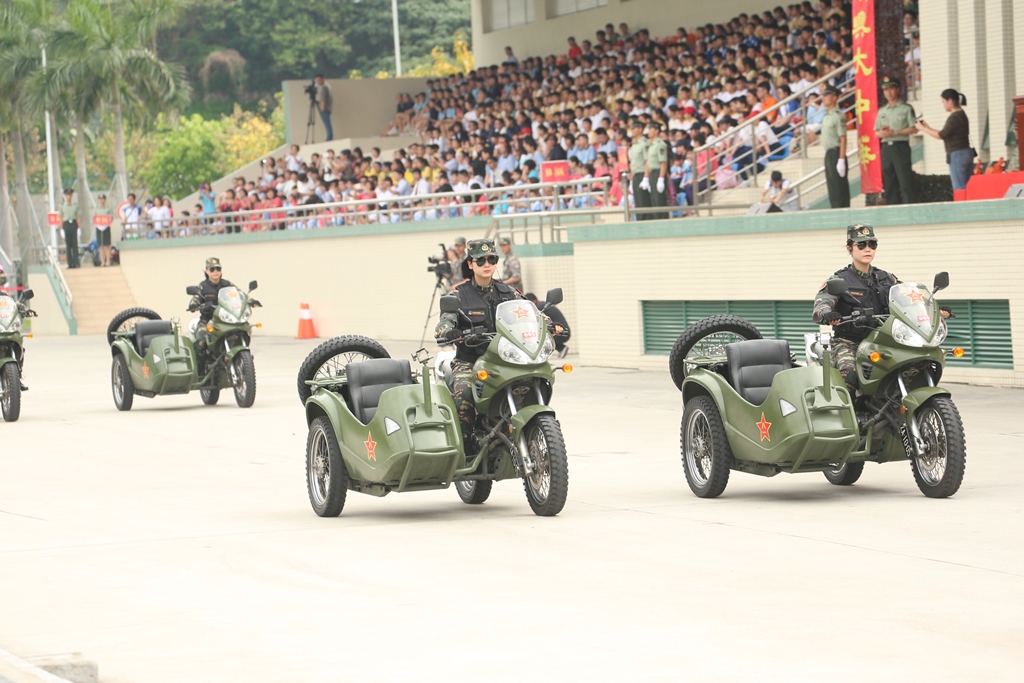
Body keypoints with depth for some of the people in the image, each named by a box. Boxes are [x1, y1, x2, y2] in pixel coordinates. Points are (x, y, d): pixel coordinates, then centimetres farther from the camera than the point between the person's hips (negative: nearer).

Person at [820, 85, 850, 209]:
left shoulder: (838, 116, -11)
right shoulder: (827, 116, 17)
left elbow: (843, 139, -16)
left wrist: (841, 160, -21)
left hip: (836, 153, -9)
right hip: (828, 155, 9)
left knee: (839, 188, -9)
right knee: (832, 190, 10)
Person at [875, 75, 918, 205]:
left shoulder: (906, 108, 3)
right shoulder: (882, 111, 18)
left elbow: (914, 129, -4)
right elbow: (876, 132, 19)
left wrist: (895, 132, -12)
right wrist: (881, 133, -5)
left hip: (901, 146, -5)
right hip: (886, 147, 5)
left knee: (905, 183, -11)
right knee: (889, 184, 3)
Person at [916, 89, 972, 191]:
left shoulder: (955, 117, -15)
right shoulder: (960, 115, 15)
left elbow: (941, 136, -14)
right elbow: (946, 134, 18)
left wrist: (923, 128, -3)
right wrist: (928, 128, 17)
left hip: (957, 155, -10)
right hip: (965, 154, 10)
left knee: (960, 190, -8)